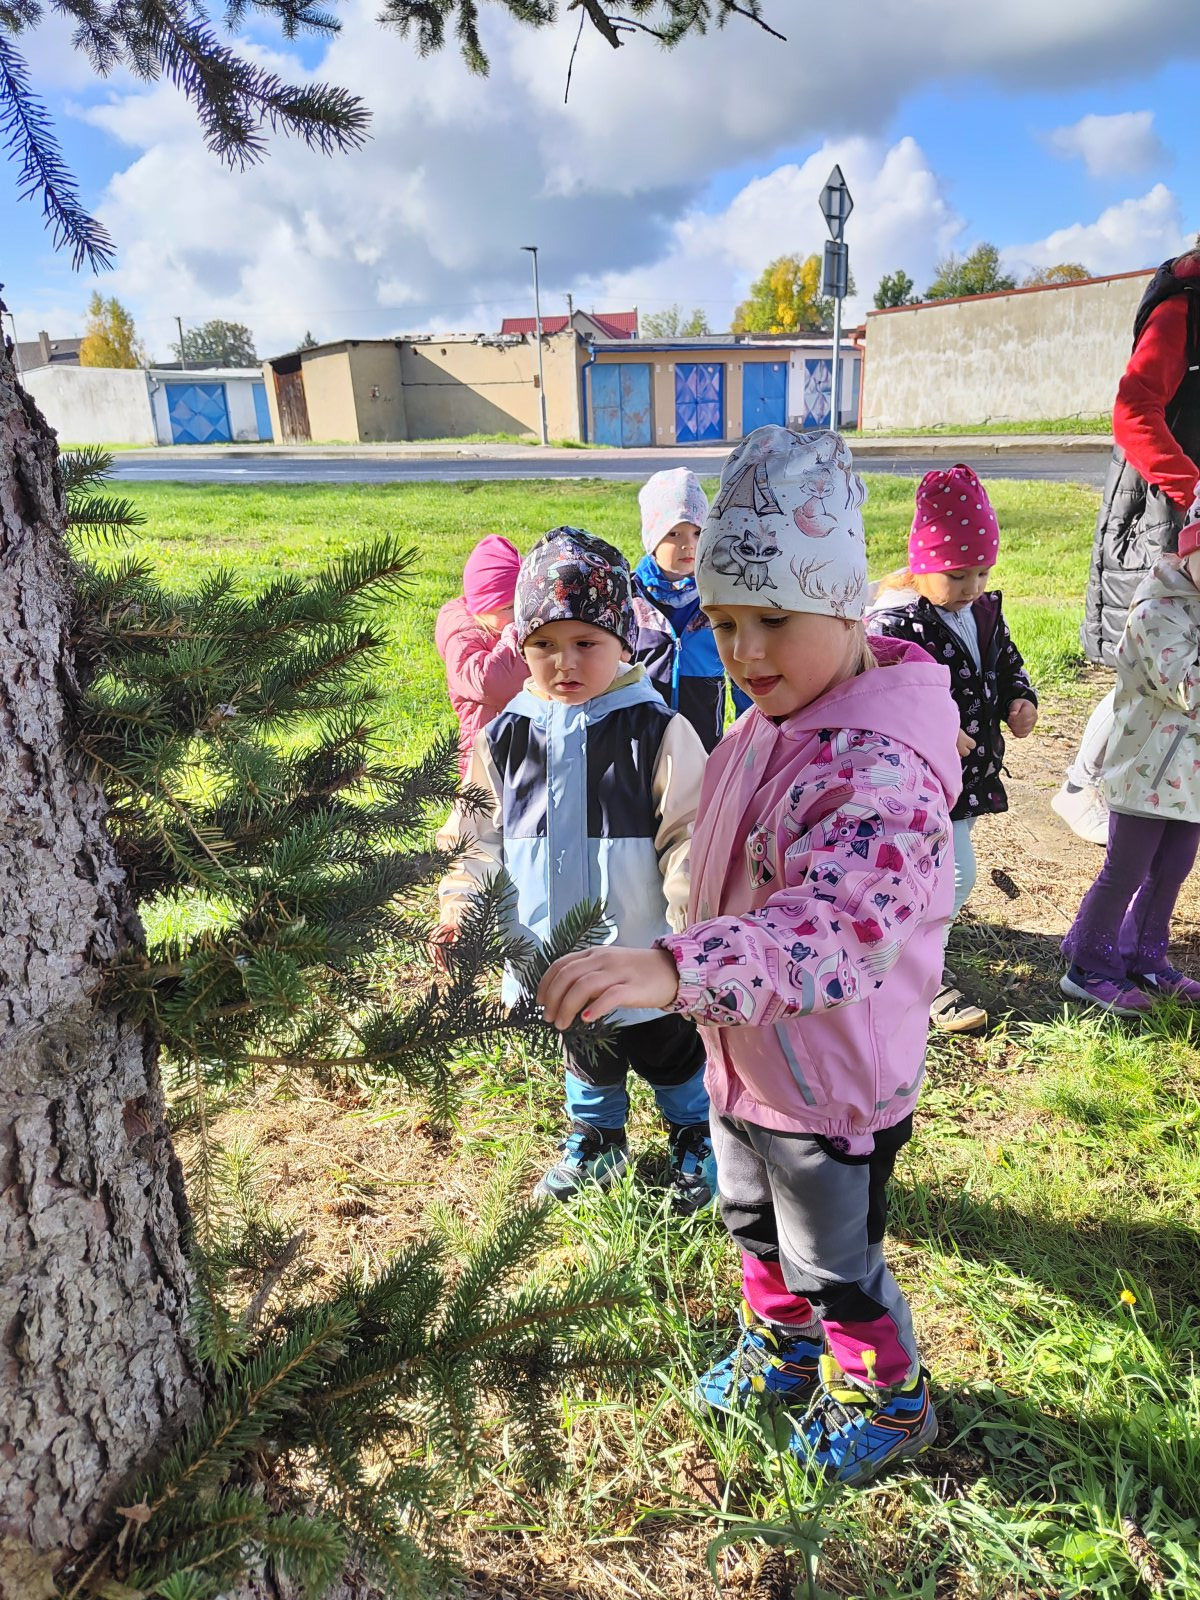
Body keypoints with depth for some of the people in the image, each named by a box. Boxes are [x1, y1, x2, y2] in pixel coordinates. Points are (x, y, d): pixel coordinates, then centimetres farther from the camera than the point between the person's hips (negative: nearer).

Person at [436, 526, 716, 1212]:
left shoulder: (657, 732, -16)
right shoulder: (505, 738, -5)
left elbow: (690, 841, -13)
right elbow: (484, 837, 4)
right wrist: (462, 904, -7)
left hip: (644, 956, -3)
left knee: (671, 1053, 20)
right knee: (586, 1054, 26)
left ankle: (696, 1138, 47)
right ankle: (597, 1140, 52)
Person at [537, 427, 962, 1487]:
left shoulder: (883, 764, -32)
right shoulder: (770, 726, -3)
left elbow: (837, 928, -48)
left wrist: (675, 969, -60)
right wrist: (682, 975, 17)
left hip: (832, 1085, -8)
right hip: (746, 1055, 8)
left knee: (836, 1265, 18)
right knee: (754, 1225, 30)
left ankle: (888, 1400, 49)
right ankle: (782, 1352, 59)